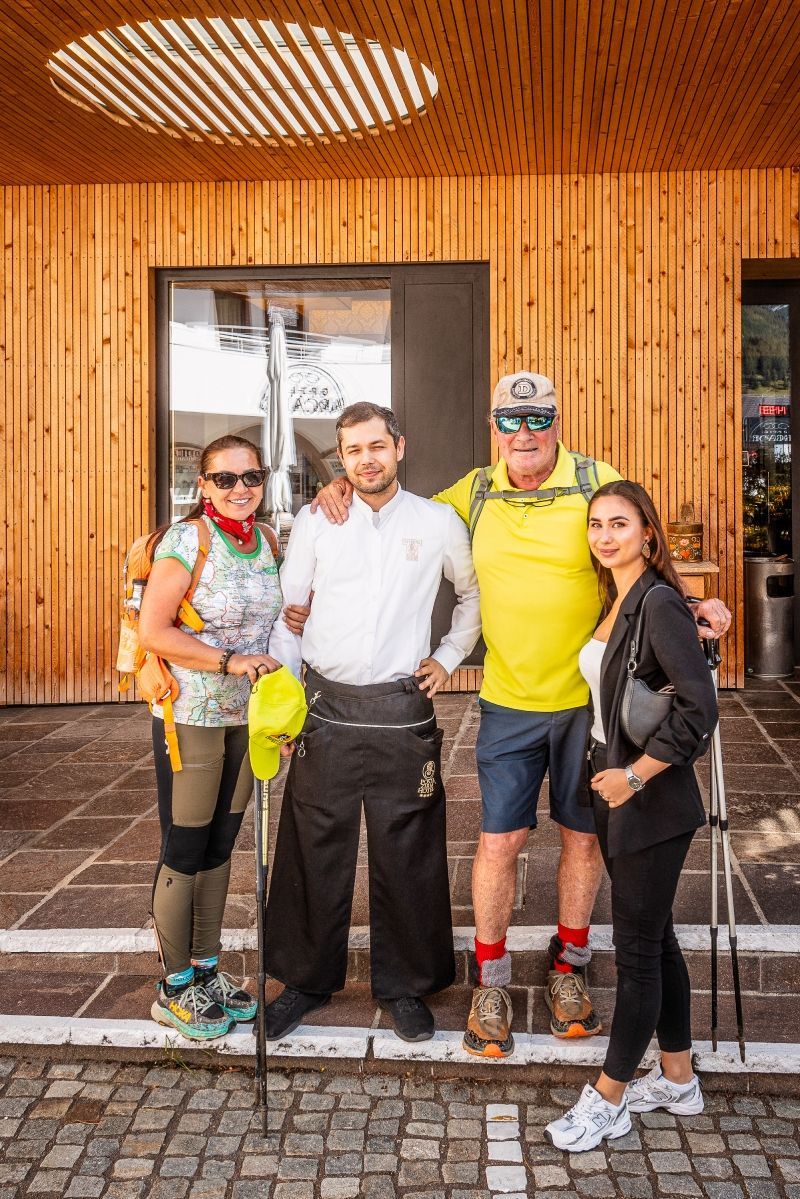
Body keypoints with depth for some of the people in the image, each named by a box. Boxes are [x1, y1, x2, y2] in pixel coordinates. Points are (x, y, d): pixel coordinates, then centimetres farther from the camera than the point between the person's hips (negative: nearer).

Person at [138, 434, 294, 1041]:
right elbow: (152, 630, -17)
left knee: (220, 847, 16)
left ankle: (208, 969, 30)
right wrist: (231, 662, -23)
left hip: (247, 717, 6)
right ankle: (175, 988, 19)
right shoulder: (186, 541, -14)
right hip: (191, 718, -6)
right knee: (184, 852, 3)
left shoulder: (268, 539, 5)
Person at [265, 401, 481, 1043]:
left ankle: (405, 985, 24)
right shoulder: (315, 521, 3)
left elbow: (476, 594, 19)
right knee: (314, 851, 7)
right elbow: (285, 611, 6)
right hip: (325, 707, 1)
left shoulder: (438, 522, 3)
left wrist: (448, 657, 10)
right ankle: (308, 980, 26)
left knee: (408, 855, 6)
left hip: (402, 710, 0)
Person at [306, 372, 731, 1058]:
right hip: (510, 700, 1)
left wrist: (692, 606, -19)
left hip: (589, 697, -1)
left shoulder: (599, 484, -6)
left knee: (584, 833, 12)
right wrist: (345, 488, 2)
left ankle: (569, 963, 35)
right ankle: (490, 979, 22)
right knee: (499, 839, 1)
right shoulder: (475, 493, 3)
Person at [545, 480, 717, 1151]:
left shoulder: (659, 603, -18)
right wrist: (608, 774, 11)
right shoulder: (613, 600, 10)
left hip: (651, 801, -9)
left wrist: (635, 774, -18)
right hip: (613, 790, 9)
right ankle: (678, 1080, 32)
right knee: (653, 937, 17)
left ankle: (609, 1101, 15)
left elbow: (699, 707, -23)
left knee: (637, 948, 3)